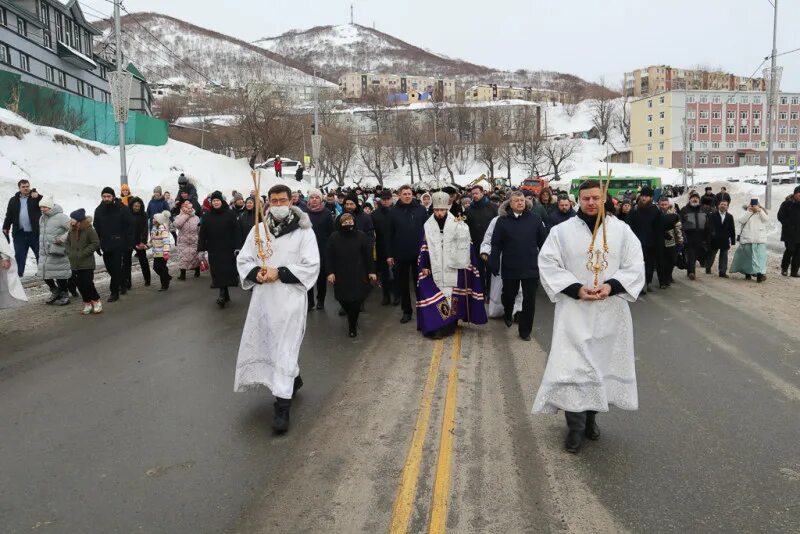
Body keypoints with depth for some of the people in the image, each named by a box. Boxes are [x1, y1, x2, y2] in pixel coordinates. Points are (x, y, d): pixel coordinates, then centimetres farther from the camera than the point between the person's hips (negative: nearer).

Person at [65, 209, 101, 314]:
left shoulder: (89, 229, -11)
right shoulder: (71, 230, 8)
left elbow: (95, 243, -13)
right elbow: (68, 242, 19)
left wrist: (83, 253, -15)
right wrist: (69, 252, 3)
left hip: (87, 263, -6)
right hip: (75, 263, 6)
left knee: (88, 283, -8)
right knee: (80, 285, 7)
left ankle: (96, 301, 10)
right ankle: (87, 303, 16)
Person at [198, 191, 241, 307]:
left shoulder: (229, 214, -2)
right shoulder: (207, 216, 7)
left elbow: (236, 231, -5)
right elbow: (202, 233, 5)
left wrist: (237, 247, -11)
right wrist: (201, 249, -1)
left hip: (227, 249, -3)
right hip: (213, 250, 3)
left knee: (226, 271, -7)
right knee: (218, 272, 3)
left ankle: (222, 295, -6)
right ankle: (225, 295, 11)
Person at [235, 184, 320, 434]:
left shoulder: (304, 231, -5)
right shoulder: (258, 230, 7)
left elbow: (311, 265, -10)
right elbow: (243, 260, 9)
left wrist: (280, 273, -18)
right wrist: (256, 273, -13)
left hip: (290, 298, -5)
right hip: (262, 297, 5)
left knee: (285, 349, -6)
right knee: (265, 344, 14)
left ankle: (282, 407, 0)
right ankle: (293, 379, 40)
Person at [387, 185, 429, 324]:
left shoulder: (421, 209, -2)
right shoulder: (393, 211, -1)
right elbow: (390, 234, 0)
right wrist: (389, 254, -2)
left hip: (419, 253, -1)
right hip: (400, 254, 1)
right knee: (403, 284, 9)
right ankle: (406, 311, 21)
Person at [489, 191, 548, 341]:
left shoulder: (535, 219, -2)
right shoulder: (502, 221, -3)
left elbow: (544, 242, 0)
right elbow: (496, 245, -4)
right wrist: (494, 265, -7)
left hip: (531, 268, 0)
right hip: (510, 268, 0)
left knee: (529, 300, 5)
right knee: (509, 295, 17)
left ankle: (525, 330, 20)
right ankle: (508, 315, 49)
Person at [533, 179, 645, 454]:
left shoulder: (621, 230, 3)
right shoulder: (562, 230, -2)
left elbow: (635, 265, 0)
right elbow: (548, 265, -6)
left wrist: (611, 286, -17)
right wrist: (576, 288, -18)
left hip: (611, 311, 2)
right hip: (574, 311, -2)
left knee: (604, 364, 12)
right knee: (573, 366, -5)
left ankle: (591, 416, 31)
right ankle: (576, 426, 7)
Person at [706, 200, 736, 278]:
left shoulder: (730, 217, 6)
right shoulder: (713, 215, -1)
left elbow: (732, 229, 5)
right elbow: (710, 226, -10)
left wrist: (733, 241, 2)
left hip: (725, 241, 2)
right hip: (714, 240, -2)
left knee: (724, 257, 2)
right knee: (711, 255, 11)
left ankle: (723, 272, 4)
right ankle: (708, 268, 28)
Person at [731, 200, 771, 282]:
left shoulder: (762, 212, 10)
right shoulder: (746, 212, 8)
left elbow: (766, 220, -7)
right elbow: (741, 220, -8)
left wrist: (759, 211, -12)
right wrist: (749, 212, -12)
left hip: (760, 239, -1)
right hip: (747, 239, 1)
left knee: (760, 256, -12)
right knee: (747, 256, 9)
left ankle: (760, 273, -18)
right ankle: (747, 273, 22)